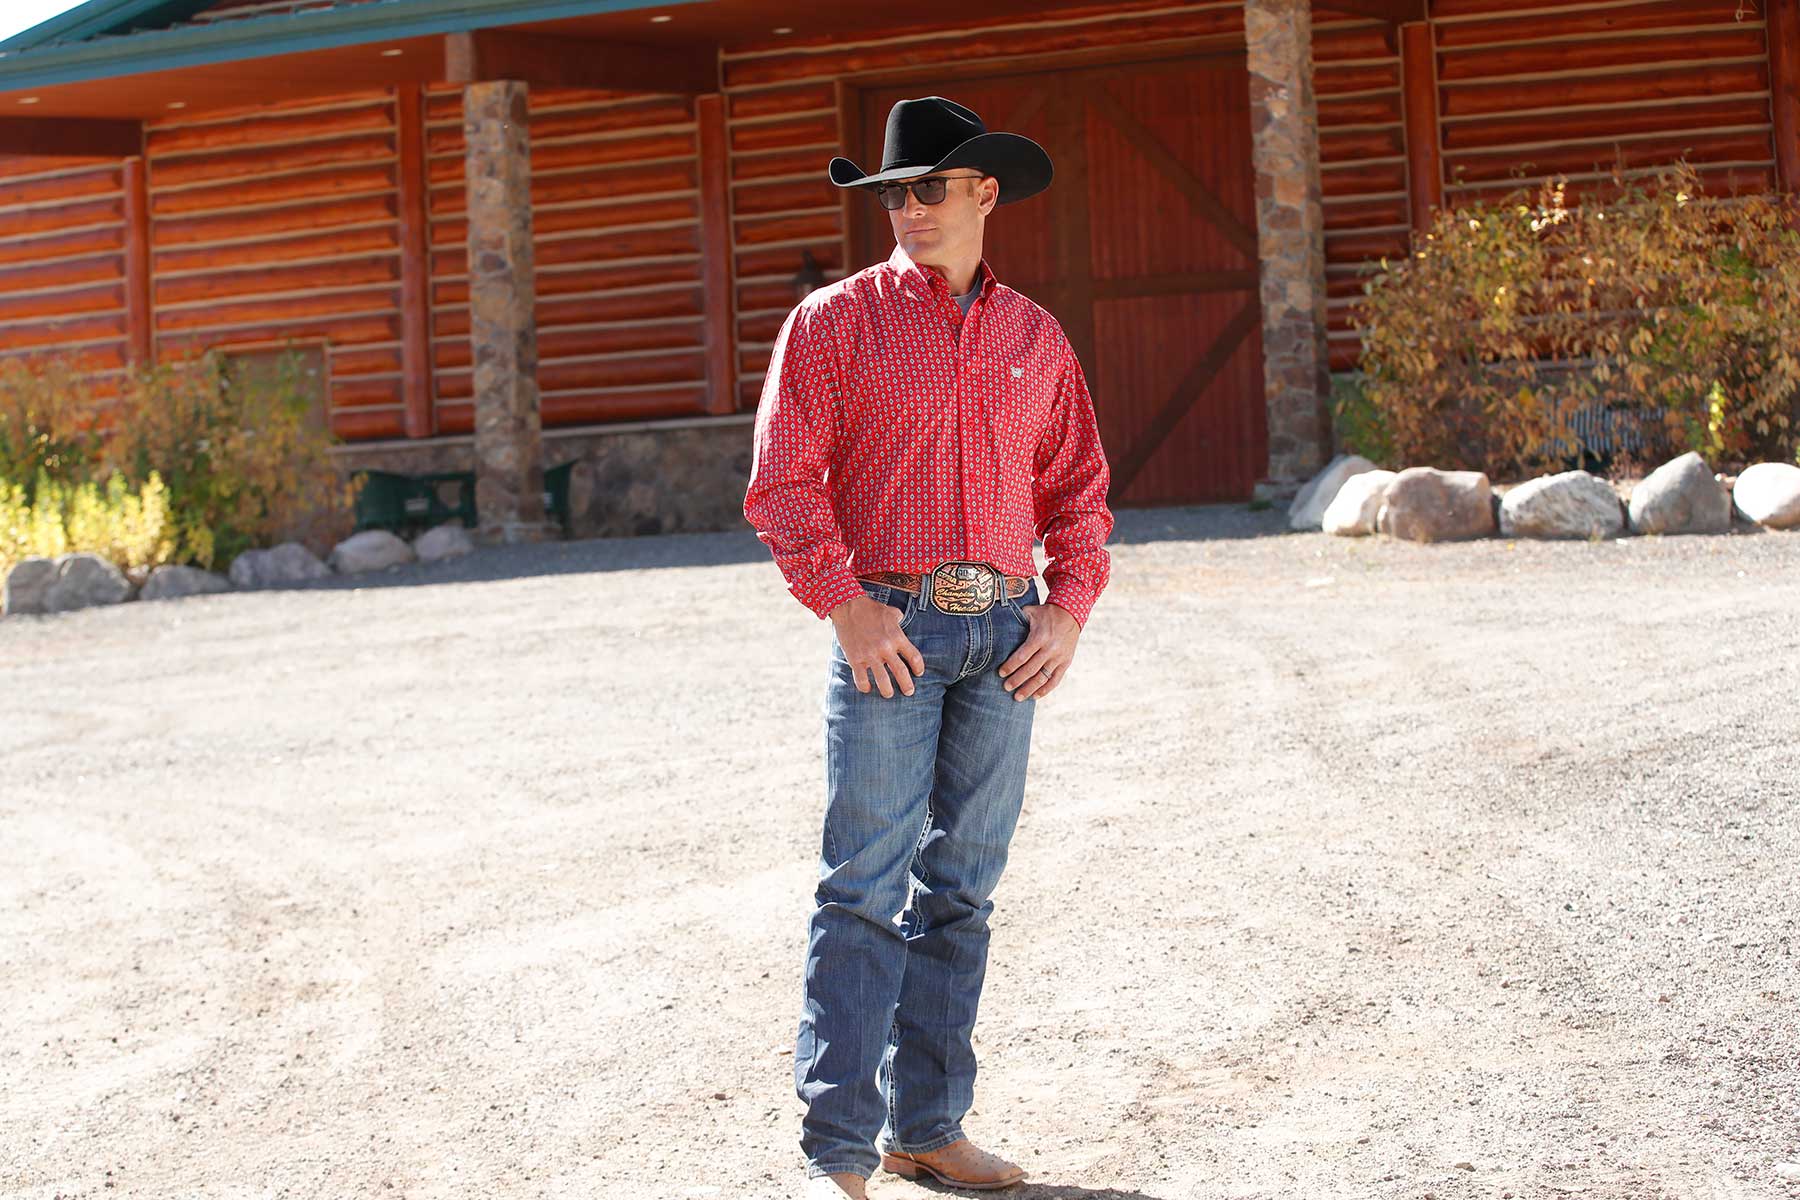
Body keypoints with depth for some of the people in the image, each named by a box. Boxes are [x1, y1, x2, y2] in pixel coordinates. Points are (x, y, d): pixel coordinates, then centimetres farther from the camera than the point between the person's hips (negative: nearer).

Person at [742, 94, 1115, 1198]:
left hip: (1005, 635, 4)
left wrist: (1067, 610, 2)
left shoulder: (1036, 337, 12)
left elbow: (1077, 487, 16)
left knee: (961, 889, 8)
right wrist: (847, 605, -13)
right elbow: (786, 482, -4)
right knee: (868, 888, -9)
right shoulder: (835, 321, 1)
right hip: (889, 628, -4)